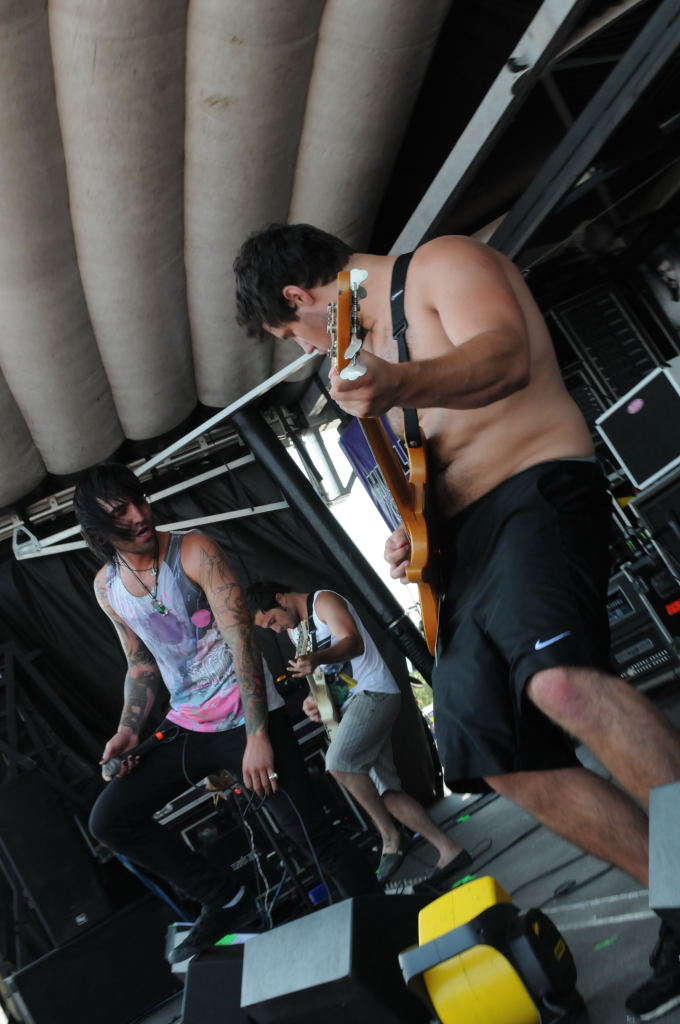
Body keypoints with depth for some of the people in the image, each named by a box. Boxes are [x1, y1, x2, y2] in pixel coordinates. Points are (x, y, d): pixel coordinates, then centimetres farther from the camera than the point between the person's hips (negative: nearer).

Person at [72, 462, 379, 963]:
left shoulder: (194, 551, -14)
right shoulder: (107, 586, 4)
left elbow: (242, 641, -18)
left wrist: (256, 736, -22)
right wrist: (129, 729, 0)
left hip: (246, 717, -6)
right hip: (186, 728, 6)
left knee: (314, 834, -7)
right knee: (109, 820, 2)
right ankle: (227, 901, 13)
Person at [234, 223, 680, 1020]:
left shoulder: (440, 264, 1)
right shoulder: (372, 342, 26)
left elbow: (507, 357, -20)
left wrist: (401, 386, -40)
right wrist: (412, 535, 11)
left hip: (536, 492, -8)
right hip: (464, 542, 8)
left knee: (559, 682, -34)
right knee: (506, 762, 1)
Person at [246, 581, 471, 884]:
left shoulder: (324, 601, -7)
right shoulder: (295, 630, 19)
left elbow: (354, 642, -23)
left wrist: (317, 659, -42)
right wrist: (314, 698, 3)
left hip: (374, 691, -9)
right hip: (348, 704, 9)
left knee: (338, 761, -27)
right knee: (386, 792, 0)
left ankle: (390, 836, -11)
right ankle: (448, 849, 4)